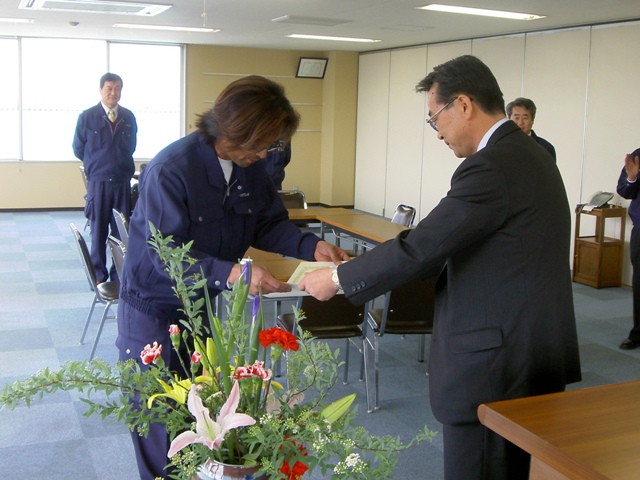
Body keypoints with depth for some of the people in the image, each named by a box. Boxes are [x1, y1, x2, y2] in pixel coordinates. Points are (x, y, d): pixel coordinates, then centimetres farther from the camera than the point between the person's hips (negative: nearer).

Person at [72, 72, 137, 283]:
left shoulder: (129, 117, 5)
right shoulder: (87, 117, -2)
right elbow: (78, 149, 7)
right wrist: (97, 164, 12)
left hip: (122, 182, 2)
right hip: (98, 182, -2)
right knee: (98, 230, 5)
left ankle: (119, 275, 14)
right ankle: (99, 275, 14)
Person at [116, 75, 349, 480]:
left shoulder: (251, 167, -6)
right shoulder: (170, 171, -26)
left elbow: (269, 223, 2)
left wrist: (311, 246, -16)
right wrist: (232, 274, -40)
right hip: (155, 307, -6)